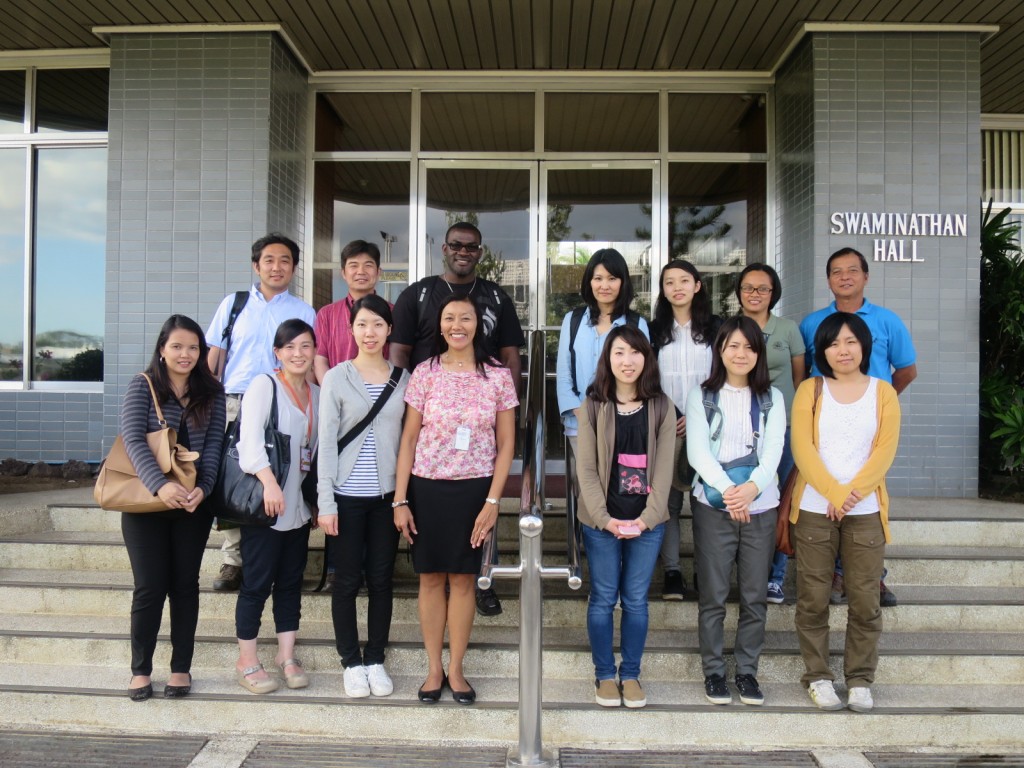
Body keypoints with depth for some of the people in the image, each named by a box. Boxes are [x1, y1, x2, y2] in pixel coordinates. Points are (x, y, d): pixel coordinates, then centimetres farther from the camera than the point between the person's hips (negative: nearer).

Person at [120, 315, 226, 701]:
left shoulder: (212, 392, 5)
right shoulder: (143, 386, -3)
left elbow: (214, 443, -2)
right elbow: (133, 440, -13)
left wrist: (202, 488, -18)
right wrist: (160, 485, -28)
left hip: (193, 502, 2)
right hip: (145, 500, -2)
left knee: (185, 584, 8)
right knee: (150, 586, 0)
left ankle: (181, 668, 19)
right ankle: (140, 670, 15)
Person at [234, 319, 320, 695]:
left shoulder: (318, 395, 12)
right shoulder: (264, 385, -5)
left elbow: (317, 448, 13)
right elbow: (250, 438, -17)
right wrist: (268, 482, -29)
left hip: (299, 505, 6)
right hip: (264, 504, -6)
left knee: (291, 581, 11)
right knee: (257, 582, 0)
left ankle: (286, 655, 21)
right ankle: (247, 660, 13)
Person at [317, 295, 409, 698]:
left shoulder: (403, 378, 4)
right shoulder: (337, 378, -2)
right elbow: (327, 443, -4)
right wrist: (325, 503, -8)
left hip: (387, 494, 2)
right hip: (348, 495, -2)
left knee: (381, 579, 9)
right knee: (347, 580, 6)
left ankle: (376, 660, 22)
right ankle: (352, 662, 20)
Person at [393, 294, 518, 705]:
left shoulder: (497, 375, -1)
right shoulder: (425, 372, 0)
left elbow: (506, 443, 1)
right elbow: (409, 438, 1)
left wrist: (492, 501, -6)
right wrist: (400, 499, -3)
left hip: (474, 489, 0)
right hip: (427, 488, 1)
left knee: (463, 578, 7)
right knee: (431, 577, 7)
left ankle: (455, 670, 20)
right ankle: (433, 669, 20)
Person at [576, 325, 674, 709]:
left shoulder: (661, 407, 1)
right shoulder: (592, 406, -2)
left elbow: (663, 468, -2)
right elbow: (586, 468, -5)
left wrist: (647, 518, -12)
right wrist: (604, 518, -14)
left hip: (647, 521, 1)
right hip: (601, 520, -1)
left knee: (636, 600, 8)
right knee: (603, 599, 7)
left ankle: (631, 674, 23)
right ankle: (604, 674, 22)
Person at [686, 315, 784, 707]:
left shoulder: (771, 398, 9)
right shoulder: (701, 396, 4)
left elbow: (773, 450, -3)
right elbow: (697, 451, -6)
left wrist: (752, 487, -22)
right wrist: (727, 489, -22)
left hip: (760, 506, 2)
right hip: (713, 507, -2)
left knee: (755, 596, 6)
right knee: (713, 596, 3)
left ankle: (747, 670, 20)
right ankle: (713, 671, 16)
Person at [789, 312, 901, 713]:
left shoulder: (883, 393, 7)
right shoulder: (810, 390, 5)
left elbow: (885, 451, -2)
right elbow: (802, 449, -5)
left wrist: (852, 494, -14)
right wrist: (834, 494, -15)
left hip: (866, 511, 1)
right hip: (814, 509, 0)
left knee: (865, 600, 2)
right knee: (813, 599, 3)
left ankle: (860, 679, 15)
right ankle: (817, 676, 15)